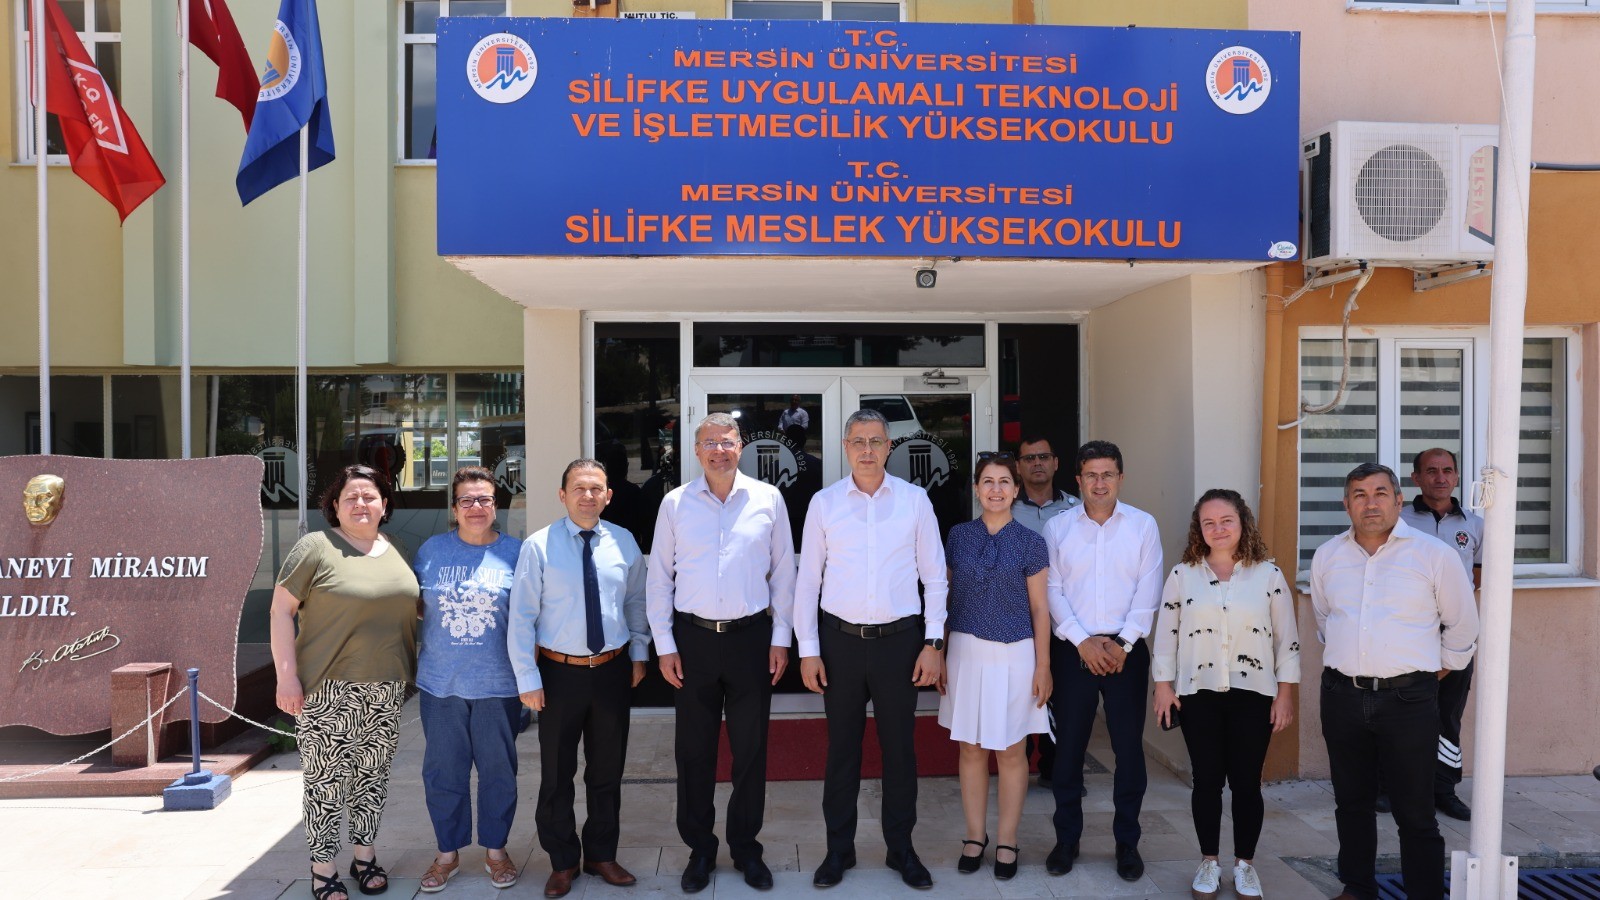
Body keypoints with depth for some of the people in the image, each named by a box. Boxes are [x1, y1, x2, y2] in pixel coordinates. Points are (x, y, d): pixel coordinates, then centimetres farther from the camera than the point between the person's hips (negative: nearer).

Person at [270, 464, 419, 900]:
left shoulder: (395, 553, 10)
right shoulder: (315, 547, -7)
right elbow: (281, 611, -8)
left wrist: (411, 670, 14)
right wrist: (287, 675, -14)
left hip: (385, 690, 5)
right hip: (328, 690, -5)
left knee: (373, 774, 14)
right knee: (327, 780, 2)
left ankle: (365, 855, 29)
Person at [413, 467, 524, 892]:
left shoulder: (514, 552, -1)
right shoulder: (432, 550, 4)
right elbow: (413, 606, 12)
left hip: (498, 684, -1)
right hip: (441, 683, 2)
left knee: (498, 770, 9)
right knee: (443, 771, 10)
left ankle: (495, 849, 27)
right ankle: (448, 852, 27)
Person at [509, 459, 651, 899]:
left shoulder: (623, 542, -1)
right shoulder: (538, 546, -10)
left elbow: (636, 600, 12)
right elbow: (521, 618, -9)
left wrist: (639, 653, 9)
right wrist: (528, 679, -10)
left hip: (614, 669, 3)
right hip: (560, 671, -2)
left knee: (608, 769, 15)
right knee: (557, 773, 11)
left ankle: (602, 855, 33)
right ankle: (562, 862, 30)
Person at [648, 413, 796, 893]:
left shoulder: (768, 499, 0)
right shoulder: (675, 503, 0)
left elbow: (783, 573, 4)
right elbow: (659, 577, 4)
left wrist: (781, 639, 1)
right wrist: (665, 646, 0)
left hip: (751, 636, 0)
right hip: (693, 638, 0)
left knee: (750, 748, 10)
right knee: (694, 749, 10)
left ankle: (745, 846, 28)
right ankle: (699, 849, 27)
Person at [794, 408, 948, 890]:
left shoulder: (914, 500, -1)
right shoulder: (824, 502, -1)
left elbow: (934, 575, 3)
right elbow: (808, 579, 2)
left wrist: (934, 642, -2)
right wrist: (807, 650, 0)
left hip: (900, 638, 0)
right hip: (840, 638, 0)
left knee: (900, 746, 10)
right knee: (842, 746, 11)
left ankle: (901, 848, 28)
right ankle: (838, 848, 28)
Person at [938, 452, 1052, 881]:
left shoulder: (1030, 543, -2)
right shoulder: (958, 536, 3)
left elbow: (1039, 608, -1)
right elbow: (947, 596, 7)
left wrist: (1043, 666, -3)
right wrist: (939, 654, 5)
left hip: (1015, 654, -1)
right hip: (967, 652, 2)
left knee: (1011, 750, 7)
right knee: (971, 748, 9)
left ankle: (1007, 841, 22)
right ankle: (975, 835, 24)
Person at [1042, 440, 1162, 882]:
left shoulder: (1143, 525, 2)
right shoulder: (1057, 527, 2)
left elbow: (1148, 591, -2)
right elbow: (1052, 591, -1)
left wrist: (1123, 643, -8)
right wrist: (1083, 641, -9)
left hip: (1126, 650, 0)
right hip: (1073, 649, 0)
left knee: (1129, 747, 6)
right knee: (1068, 746, 5)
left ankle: (1127, 842, 21)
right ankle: (1066, 838, 20)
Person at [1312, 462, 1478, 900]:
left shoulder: (1434, 555, -5)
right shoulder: (1327, 556, 5)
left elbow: (1462, 623, 7)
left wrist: (1442, 668, 14)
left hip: (1408, 699, -4)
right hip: (1343, 696, 4)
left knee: (1415, 813, 1)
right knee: (1351, 803, 15)